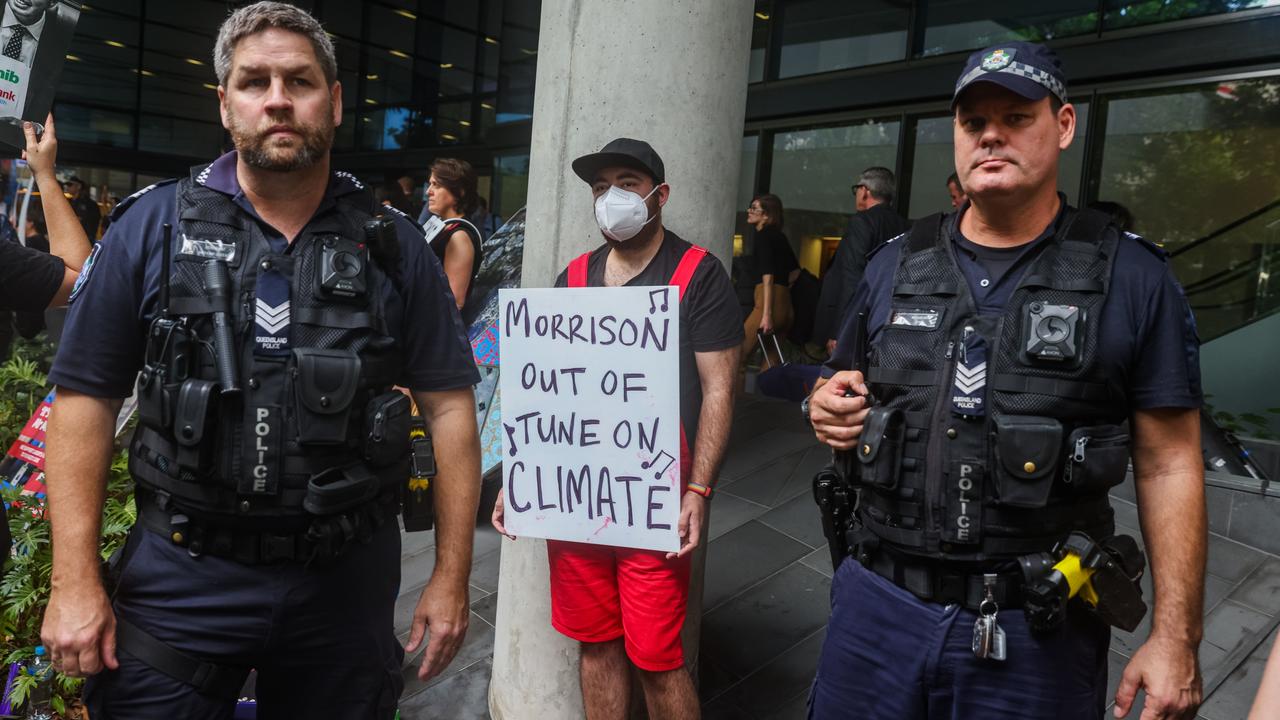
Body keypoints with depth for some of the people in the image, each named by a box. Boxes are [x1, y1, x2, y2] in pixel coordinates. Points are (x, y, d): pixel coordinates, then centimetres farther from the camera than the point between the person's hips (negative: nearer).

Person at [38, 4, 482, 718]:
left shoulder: (394, 246, 0)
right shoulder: (154, 225, 0)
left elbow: (449, 405, 0)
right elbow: (86, 398, 0)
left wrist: (452, 578, -2)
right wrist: (76, 580, -6)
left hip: (346, 581, 1)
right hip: (183, 578, 0)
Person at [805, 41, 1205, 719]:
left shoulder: (1132, 277, -4)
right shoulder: (894, 265, 5)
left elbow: (1168, 466, -3)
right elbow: (843, 395, 16)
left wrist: (1174, 637, -6)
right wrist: (826, 406, -7)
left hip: (1037, 632, -2)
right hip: (877, 601, 3)